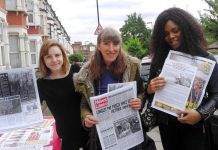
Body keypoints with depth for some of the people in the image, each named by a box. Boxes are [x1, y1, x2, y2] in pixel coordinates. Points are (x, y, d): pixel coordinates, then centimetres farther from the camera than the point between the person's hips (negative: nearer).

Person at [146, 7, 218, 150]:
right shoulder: (159, 60, 2)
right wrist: (149, 90, -15)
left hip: (195, 127, -2)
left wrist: (201, 114, -22)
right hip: (166, 125, 3)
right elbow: (150, 92, 7)